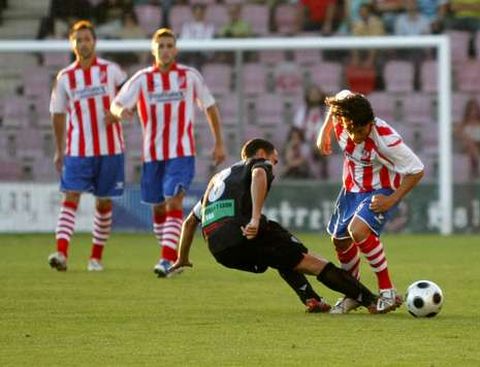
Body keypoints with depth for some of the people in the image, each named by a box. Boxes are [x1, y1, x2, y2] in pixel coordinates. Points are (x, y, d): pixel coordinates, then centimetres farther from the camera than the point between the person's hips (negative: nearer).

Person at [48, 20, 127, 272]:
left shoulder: (110, 70, 1)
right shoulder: (65, 77, 5)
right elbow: (58, 114, 12)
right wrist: (59, 151, 13)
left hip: (110, 149, 0)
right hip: (77, 150, 0)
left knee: (104, 203, 6)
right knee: (70, 198, -13)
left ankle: (96, 256, 16)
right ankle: (61, 253, -23)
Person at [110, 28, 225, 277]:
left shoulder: (190, 76, -1)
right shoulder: (142, 79, -1)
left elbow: (210, 107, 10)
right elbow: (116, 105, -9)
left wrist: (219, 143, 9)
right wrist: (121, 111, -34)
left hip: (182, 153, -2)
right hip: (153, 154, 2)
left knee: (174, 202, -18)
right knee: (158, 208, 10)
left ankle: (167, 259, -25)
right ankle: (173, 257, 29)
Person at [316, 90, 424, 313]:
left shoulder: (386, 140, -35)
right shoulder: (341, 122, -22)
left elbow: (417, 171, -23)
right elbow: (342, 96, 4)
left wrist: (392, 200, -24)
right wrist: (324, 131, 6)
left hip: (380, 191, -7)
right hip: (352, 188, 7)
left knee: (358, 230, -31)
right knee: (340, 241, 16)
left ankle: (388, 292, -20)